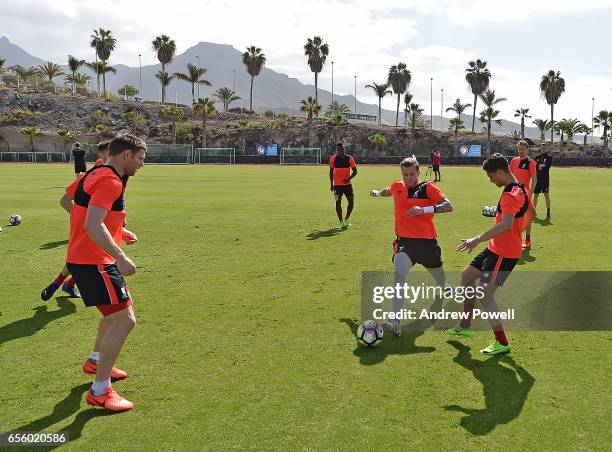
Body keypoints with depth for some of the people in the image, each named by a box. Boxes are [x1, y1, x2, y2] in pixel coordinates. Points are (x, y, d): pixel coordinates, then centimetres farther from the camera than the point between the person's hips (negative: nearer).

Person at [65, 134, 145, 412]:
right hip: (93, 263, -11)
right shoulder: (109, 181, -18)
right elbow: (92, 226, -30)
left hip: (83, 258, 11)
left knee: (116, 312, 28)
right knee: (125, 321, -11)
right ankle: (100, 392, -3)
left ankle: (96, 362, 46)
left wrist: (117, 232, 24)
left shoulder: (98, 175, 14)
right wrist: (120, 257, -32)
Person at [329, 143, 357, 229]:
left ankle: (347, 219, 22)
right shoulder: (333, 159, -1)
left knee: (351, 202, -1)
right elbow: (331, 172, 9)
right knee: (338, 202, -4)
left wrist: (349, 178, -17)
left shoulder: (349, 158, -3)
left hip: (348, 184, 1)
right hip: (337, 185, -1)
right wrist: (331, 184, 6)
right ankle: (341, 222, 5)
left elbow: (355, 171, 0)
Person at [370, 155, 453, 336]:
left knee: (440, 277, 19)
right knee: (399, 273, -26)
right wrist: (378, 193, 49)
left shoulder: (428, 187, -8)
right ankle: (396, 322, -30)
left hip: (427, 240, -1)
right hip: (404, 240, 1)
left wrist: (424, 209, -30)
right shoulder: (397, 186, 4)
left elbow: (448, 206, -18)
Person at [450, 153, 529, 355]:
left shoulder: (511, 195, -24)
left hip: (504, 253, -11)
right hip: (496, 248, 11)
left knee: (484, 295, -12)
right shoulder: (520, 189, 9)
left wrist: (478, 239, -42)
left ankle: (501, 343, 1)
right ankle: (465, 326, 31)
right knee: (467, 276, 20)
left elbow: (506, 225, -39)